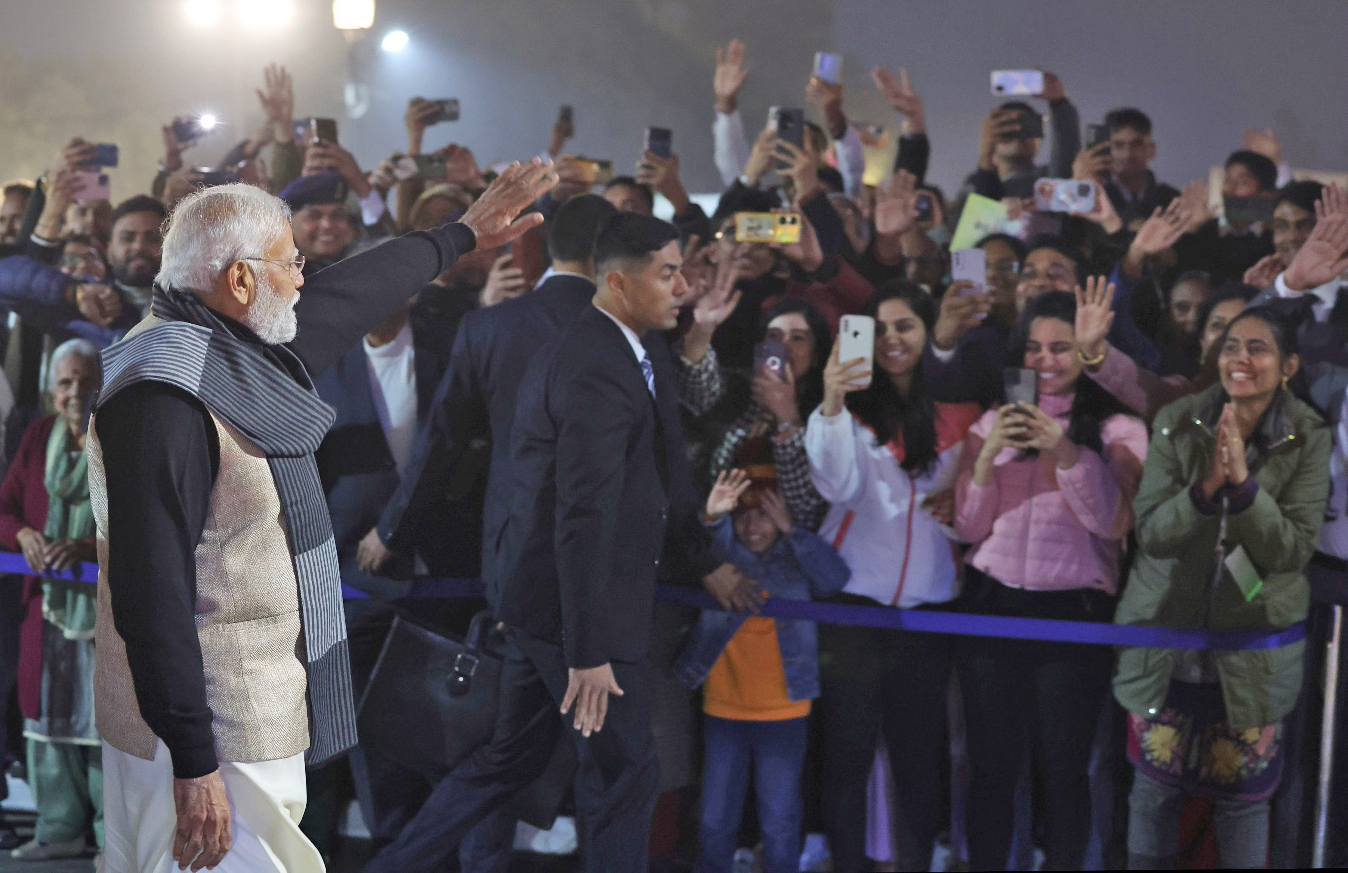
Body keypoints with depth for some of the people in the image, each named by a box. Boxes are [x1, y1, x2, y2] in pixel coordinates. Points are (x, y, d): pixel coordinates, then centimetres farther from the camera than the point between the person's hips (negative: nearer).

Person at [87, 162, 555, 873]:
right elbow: (151, 592, -25)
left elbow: (352, 295, 27)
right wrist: (193, 763, -25)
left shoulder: (239, 347, 8)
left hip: (261, 719, 10)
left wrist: (461, 235, 40)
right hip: (209, 745, -10)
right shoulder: (164, 400, -22)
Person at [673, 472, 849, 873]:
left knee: (780, 823, 5)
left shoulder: (797, 559, 1)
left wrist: (790, 530, -21)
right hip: (723, 708, 1)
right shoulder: (722, 555, 1)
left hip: (783, 712, -1)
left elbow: (835, 578, -16)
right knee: (715, 821, 8)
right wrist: (711, 519, -36)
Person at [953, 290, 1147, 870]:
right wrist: (988, 454, -11)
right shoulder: (995, 423, 10)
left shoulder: (1118, 429, 3)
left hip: (1074, 611, -2)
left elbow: (1112, 522, -10)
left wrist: (1066, 452, -22)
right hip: (991, 606, 2)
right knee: (991, 765, 4)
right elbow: (969, 527, 5)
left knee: (1063, 768, 0)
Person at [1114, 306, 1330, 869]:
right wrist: (1206, 487, -28)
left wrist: (1243, 481, -27)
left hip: (1254, 649, -1)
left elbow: (1294, 550, -14)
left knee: (1244, 796, 10)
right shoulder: (1177, 424, -5)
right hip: (1166, 642, 1)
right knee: (1154, 789, 11)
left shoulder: (1308, 440, -7)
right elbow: (1150, 534, -10)